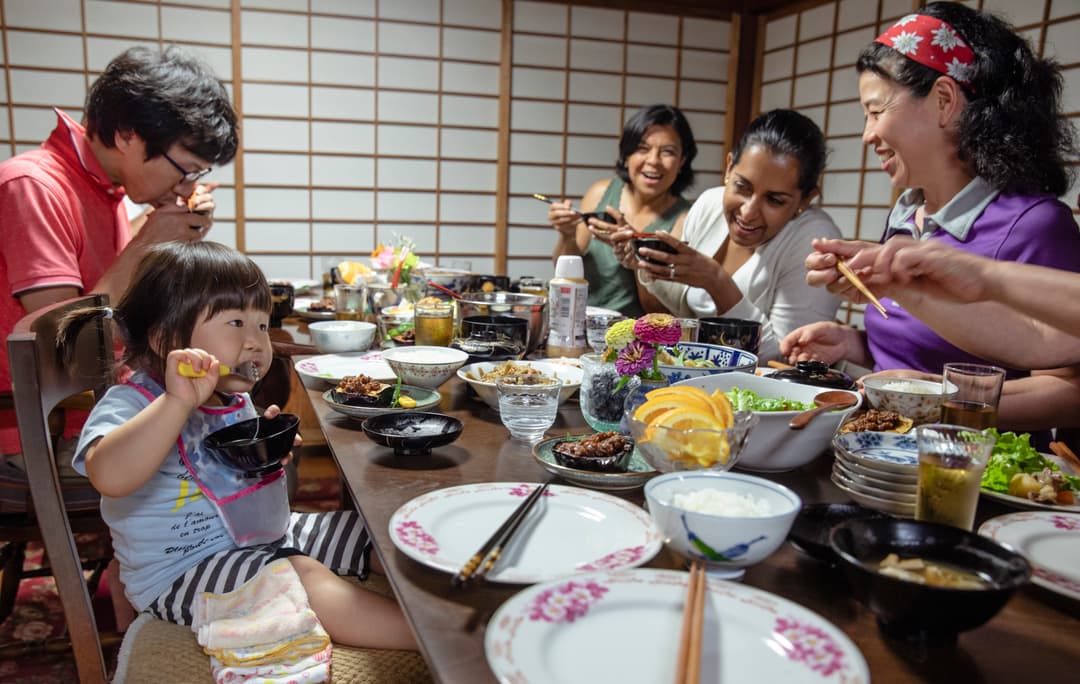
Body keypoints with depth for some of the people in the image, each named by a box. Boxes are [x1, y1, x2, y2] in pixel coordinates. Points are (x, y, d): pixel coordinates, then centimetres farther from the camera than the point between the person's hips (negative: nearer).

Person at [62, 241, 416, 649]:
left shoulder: (235, 400, 4)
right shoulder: (131, 402, -19)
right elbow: (110, 477, -43)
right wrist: (179, 401, -46)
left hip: (257, 536, 9)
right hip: (181, 570, -9)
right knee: (303, 577, -29)